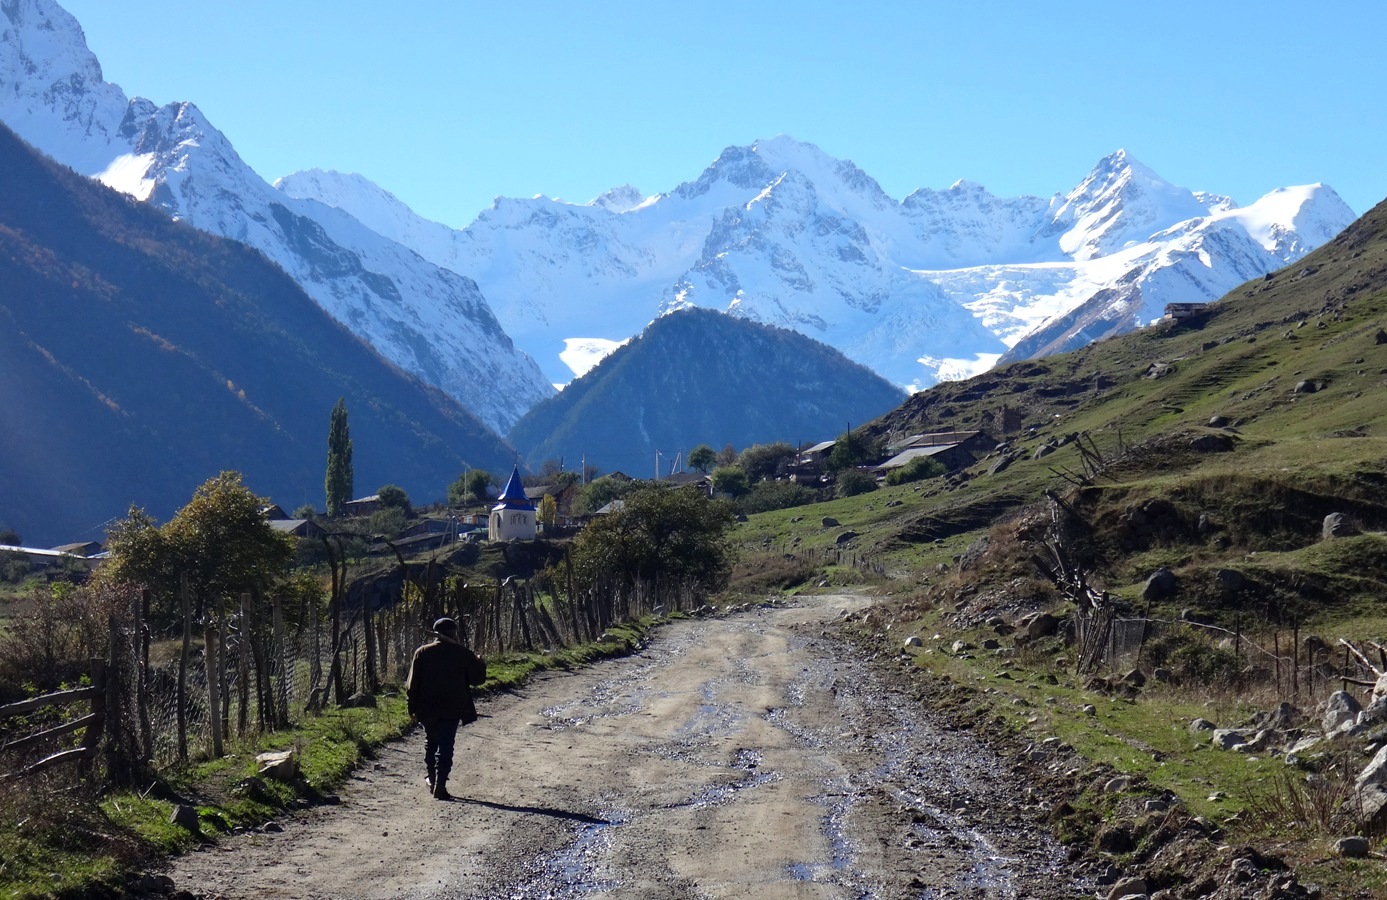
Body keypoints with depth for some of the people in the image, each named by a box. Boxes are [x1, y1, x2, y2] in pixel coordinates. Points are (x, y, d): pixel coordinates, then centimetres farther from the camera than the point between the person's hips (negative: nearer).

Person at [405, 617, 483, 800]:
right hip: (452, 709, -2)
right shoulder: (462, 653, -3)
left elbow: (413, 683, -1)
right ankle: (440, 786, -11)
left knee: (431, 742, 21)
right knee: (446, 746, -2)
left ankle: (433, 780, 27)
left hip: (427, 708, 2)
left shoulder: (422, 653, 0)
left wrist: (412, 706, 6)